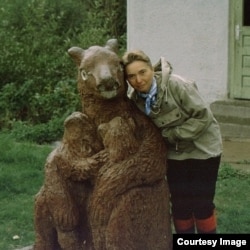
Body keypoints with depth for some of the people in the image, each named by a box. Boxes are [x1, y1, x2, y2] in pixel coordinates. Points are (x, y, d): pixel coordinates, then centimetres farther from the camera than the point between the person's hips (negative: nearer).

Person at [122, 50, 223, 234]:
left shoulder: (176, 85, -26)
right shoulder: (136, 99, -8)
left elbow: (203, 116, -23)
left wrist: (172, 135, -21)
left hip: (202, 148, -5)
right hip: (175, 153, 5)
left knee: (202, 203, 0)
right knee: (179, 204, 8)